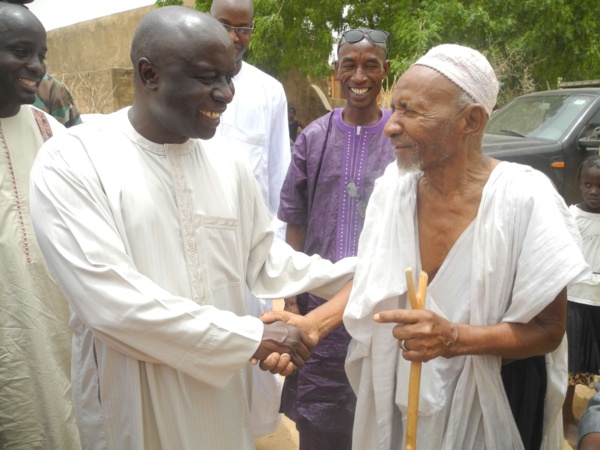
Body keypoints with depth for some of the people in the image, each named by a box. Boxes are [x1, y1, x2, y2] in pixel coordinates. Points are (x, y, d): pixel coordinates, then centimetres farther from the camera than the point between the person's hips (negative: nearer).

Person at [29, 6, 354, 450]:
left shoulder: (228, 164, -1)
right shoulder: (71, 162, -17)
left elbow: (263, 257, 9)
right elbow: (112, 303, -24)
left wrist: (349, 274, -3)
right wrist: (253, 337, -21)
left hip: (223, 391, 4)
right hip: (135, 405, -4)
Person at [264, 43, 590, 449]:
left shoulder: (524, 199, -22)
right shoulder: (394, 184, -9)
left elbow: (549, 330, -15)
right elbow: (373, 280, 2)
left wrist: (455, 338, -31)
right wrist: (313, 323, -15)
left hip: (493, 398, -3)